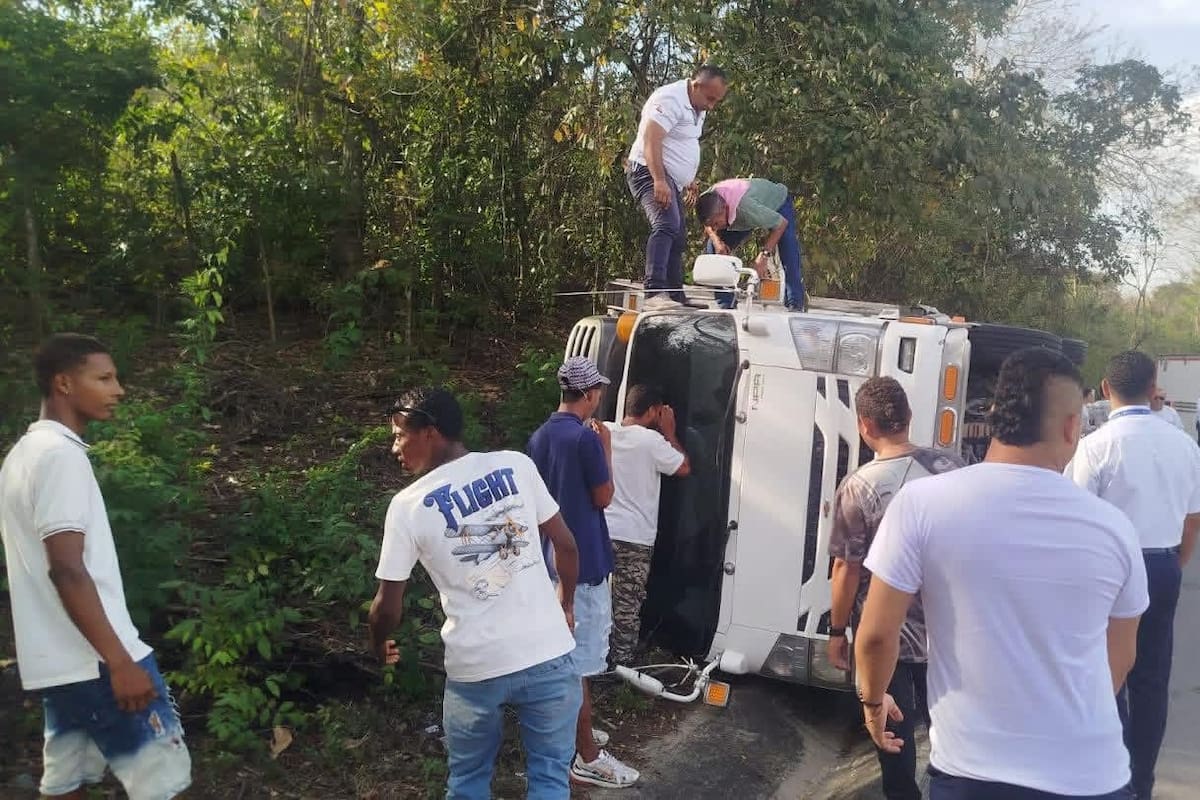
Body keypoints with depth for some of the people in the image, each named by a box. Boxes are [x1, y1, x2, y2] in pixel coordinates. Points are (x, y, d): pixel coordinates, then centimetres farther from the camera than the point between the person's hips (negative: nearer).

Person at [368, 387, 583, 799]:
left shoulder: (408, 505, -7)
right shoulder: (517, 465, -3)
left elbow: (388, 607, -1)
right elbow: (566, 544, 4)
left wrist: (379, 645, 21)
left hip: (476, 668, -1)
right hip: (548, 654, 1)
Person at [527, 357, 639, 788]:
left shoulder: (540, 436, 7)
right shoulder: (586, 437, -19)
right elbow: (604, 497, -11)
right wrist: (606, 448, -2)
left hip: (553, 555, 9)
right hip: (584, 558, -9)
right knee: (583, 656, -2)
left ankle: (571, 729, 34)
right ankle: (586, 757, 6)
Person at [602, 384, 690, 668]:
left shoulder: (603, 431, 1)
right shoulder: (651, 440, -14)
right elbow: (684, 468, -2)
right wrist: (669, 432, 7)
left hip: (601, 532, 5)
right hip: (634, 537, -5)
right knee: (627, 605, 6)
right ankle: (621, 662, 15)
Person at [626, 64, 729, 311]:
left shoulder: (698, 108, 16)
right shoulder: (671, 99, -16)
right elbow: (650, 140, -26)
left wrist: (689, 178, 27)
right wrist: (659, 180, -35)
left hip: (670, 180, 11)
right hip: (650, 173, -11)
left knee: (678, 239, 12)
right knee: (666, 225, -30)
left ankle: (675, 297, 20)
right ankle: (655, 292, -43)